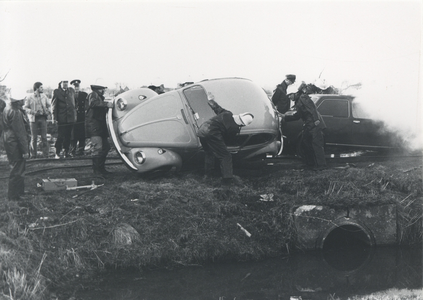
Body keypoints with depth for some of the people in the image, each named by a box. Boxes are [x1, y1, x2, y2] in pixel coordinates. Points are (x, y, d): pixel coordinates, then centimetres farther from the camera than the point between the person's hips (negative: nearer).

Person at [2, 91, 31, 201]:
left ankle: (19, 191, 34)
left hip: (10, 141, 11)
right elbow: (20, 132, -23)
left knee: (17, 168, 21)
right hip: (15, 143, -11)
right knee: (17, 170, -1)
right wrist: (25, 149, -19)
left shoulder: (8, 108, 8)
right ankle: (14, 196, 8)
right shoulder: (16, 112, -24)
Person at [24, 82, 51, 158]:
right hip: (34, 119, -2)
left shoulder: (44, 96, 8)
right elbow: (25, 107, 0)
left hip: (43, 118, 2)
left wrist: (49, 112, 1)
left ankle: (45, 155, 4)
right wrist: (33, 112, -15)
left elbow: (49, 105, 19)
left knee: (44, 137, 0)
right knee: (34, 138, 2)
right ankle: (33, 155, 10)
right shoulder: (29, 97, -2)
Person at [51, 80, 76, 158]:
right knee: (60, 136, -6)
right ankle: (57, 153, 0)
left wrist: (75, 115, 10)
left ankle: (66, 152, 13)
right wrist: (54, 117, -5)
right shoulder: (56, 92, 1)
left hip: (70, 117, 4)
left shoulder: (71, 91, 12)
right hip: (61, 118, -4)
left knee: (68, 136, 6)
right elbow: (54, 105, 0)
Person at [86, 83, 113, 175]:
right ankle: (96, 169, -9)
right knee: (98, 147, -14)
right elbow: (93, 103, -28)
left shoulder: (101, 97, 24)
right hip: (93, 125, -10)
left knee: (106, 147, 10)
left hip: (101, 126, 10)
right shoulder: (93, 95, -5)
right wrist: (106, 104, -35)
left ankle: (101, 168, 18)